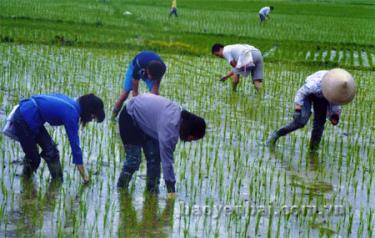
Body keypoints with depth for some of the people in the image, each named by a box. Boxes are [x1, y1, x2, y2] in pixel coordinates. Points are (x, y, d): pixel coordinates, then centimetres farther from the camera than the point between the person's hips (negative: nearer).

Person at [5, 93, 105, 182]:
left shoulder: (71, 103, 4)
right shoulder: (71, 114, -20)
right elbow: (75, 144, -16)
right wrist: (84, 175, -9)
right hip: (23, 121, -9)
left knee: (50, 149, 8)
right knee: (33, 158, 6)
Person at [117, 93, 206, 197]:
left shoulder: (180, 114, -13)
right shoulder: (169, 125, -38)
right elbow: (166, 159, -37)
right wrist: (171, 190, -34)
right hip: (130, 118, -9)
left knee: (155, 157, 0)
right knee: (134, 159, -13)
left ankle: (152, 191, 6)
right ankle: (121, 189, 2)